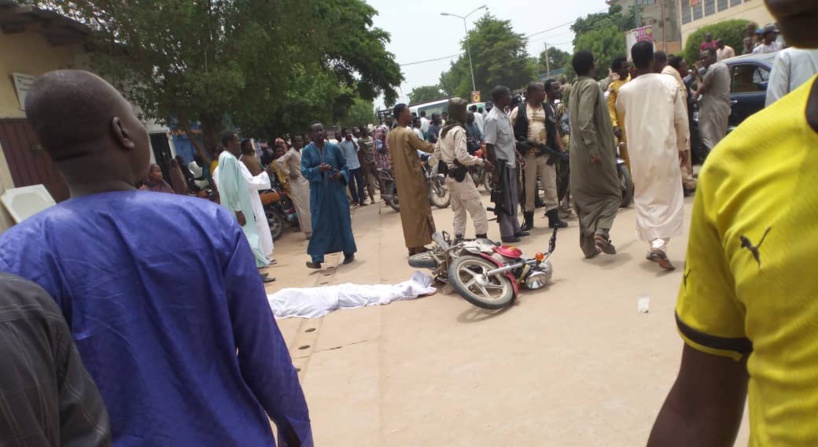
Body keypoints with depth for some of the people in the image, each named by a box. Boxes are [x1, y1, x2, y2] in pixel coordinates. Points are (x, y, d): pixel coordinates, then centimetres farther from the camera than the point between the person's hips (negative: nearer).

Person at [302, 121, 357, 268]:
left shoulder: (334, 148, 1)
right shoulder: (307, 151, -1)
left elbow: (345, 166, 7)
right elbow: (304, 171, -7)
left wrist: (341, 174, -14)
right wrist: (318, 170, -24)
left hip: (336, 190, 1)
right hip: (318, 193, 0)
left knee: (342, 220, 7)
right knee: (319, 224, 1)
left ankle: (349, 252, 21)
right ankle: (317, 258, 4)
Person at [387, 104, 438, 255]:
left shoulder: (390, 135, 9)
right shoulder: (408, 133, -16)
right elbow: (426, 147, -11)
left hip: (400, 178, 8)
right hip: (413, 176, -8)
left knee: (407, 211, 11)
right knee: (418, 210, 0)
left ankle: (412, 246, 17)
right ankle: (419, 246, 3)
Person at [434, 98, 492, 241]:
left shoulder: (443, 131, 10)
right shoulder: (458, 130, -16)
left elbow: (437, 154, 16)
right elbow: (462, 156, -25)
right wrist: (481, 161, -19)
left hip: (449, 175, 9)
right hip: (460, 175, -9)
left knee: (459, 211, 15)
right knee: (478, 210, -3)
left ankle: (458, 240, 16)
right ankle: (482, 239, -2)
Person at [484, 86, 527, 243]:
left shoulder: (505, 115, 10)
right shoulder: (493, 119, -17)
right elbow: (489, 146, -20)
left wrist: (517, 154, 10)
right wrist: (496, 170, -21)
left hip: (511, 164, 9)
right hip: (502, 165, -9)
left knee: (513, 199, 16)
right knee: (505, 201, 0)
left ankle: (515, 229, 27)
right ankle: (507, 233, 9)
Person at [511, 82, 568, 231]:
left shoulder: (549, 109, 11)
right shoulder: (518, 111, 0)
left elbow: (555, 131, 13)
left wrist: (561, 150, 5)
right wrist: (517, 144, -15)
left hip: (546, 153, 3)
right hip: (527, 155, -3)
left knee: (550, 185, 2)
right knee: (529, 188, 4)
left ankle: (553, 218, 8)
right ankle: (528, 219, 14)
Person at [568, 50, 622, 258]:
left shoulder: (575, 88, 14)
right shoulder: (591, 85, -12)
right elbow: (585, 120, -24)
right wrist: (593, 149, -26)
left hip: (579, 152, 8)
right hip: (594, 151, -8)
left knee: (586, 198, 11)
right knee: (611, 194, 4)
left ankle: (589, 245, 14)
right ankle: (601, 232, -15)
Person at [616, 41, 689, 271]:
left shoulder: (625, 90, -3)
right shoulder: (669, 83, -4)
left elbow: (620, 110, 19)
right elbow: (681, 118, 0)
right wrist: (682, 145, 13)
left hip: (640, 152, 1)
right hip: (666, 149, -1)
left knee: (645, 198, 11)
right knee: (668, 197, 6)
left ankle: (655, 243, 2)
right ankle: (660, 244, -4)